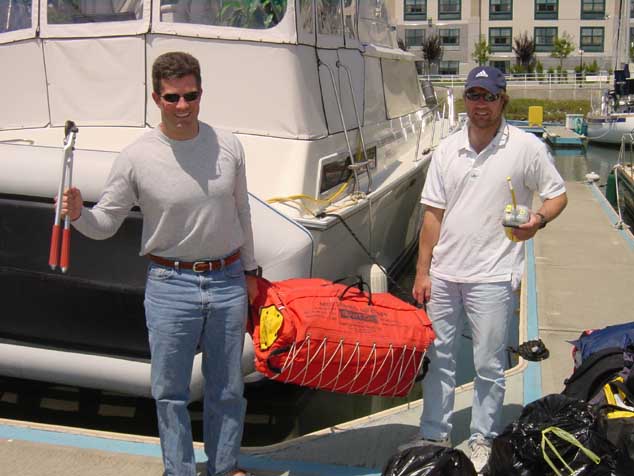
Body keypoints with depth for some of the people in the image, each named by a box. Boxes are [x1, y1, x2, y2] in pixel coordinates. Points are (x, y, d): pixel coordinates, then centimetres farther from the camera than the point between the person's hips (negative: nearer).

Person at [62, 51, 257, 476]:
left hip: (228, 281, 3)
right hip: (170, 286, -2)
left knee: (227, 388, 16)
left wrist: (249, 271, 14)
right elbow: (105, 223, -4)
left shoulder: (228, 145, -3)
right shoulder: (137, 157, -11)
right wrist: (78, 214, -26)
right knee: (170, 391, 10)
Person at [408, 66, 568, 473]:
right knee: (439, 358, 15)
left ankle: (483, 440, 25)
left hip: (493, 276, -4)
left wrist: (539, 219, -21)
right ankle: (434, 435, 30)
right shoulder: (447, 150, 6)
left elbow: (558, 195, 1)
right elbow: (433, 213, 7)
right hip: (444, 274, 5)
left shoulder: (527, 147, -6)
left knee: (489, 365, 7)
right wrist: (422, 271, 5)